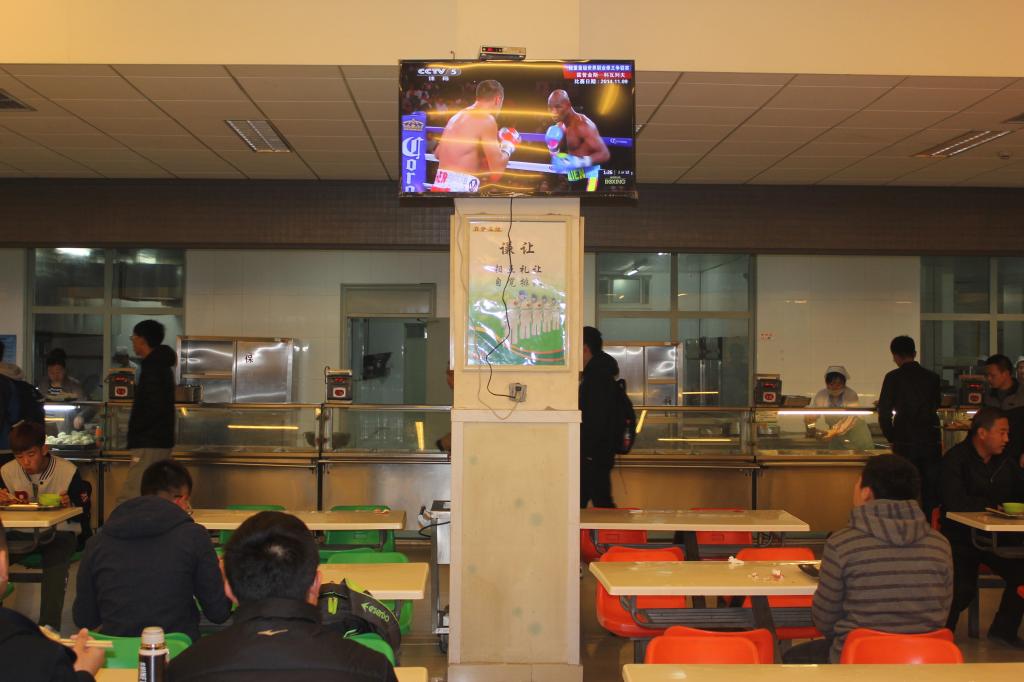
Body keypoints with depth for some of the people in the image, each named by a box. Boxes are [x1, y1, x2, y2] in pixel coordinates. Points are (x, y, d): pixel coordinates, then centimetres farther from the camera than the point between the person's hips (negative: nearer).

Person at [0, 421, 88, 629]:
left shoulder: (68, 471, -8)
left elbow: (84, 513, -3)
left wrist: (69, 504, -26)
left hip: (59, 533, -3)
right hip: (21, 535, 4)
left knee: (54, 564, -34)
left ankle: (48, 627, -29)